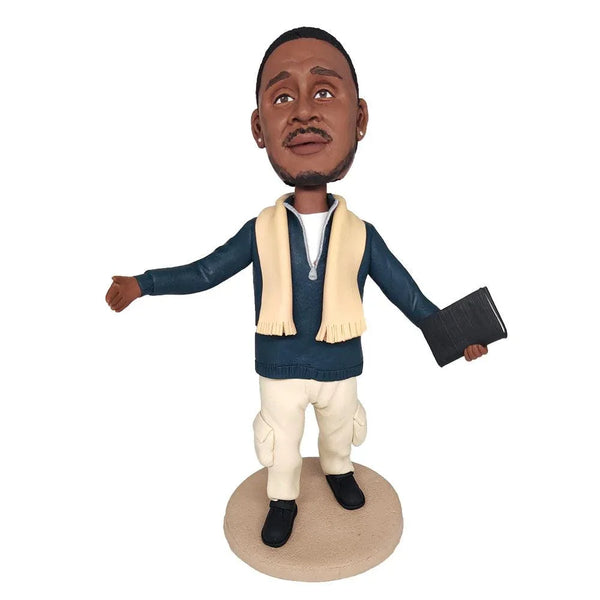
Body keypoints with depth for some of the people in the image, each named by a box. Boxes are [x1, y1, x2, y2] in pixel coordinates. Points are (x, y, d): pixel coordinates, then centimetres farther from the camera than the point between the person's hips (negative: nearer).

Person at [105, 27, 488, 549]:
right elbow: (204, 273, -4)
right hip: (279, 368, -1)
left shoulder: (362, 234, -12)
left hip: (339, 367, 1)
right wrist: (144, 284, -9)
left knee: (338, 430, 27)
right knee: (283, 441, 19)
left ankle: (338, 471, 57)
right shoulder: (259, 231, -13)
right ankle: (284, 500, 45)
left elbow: (406, 293, -5)